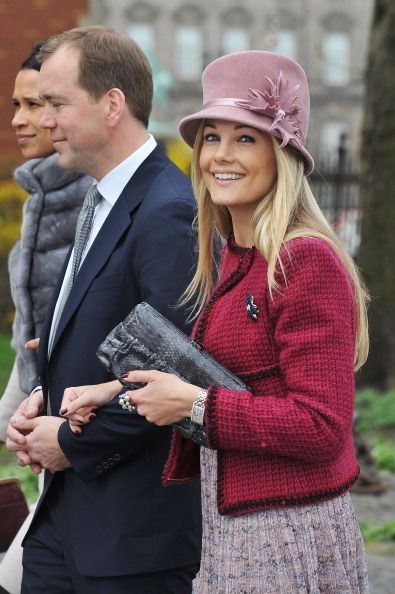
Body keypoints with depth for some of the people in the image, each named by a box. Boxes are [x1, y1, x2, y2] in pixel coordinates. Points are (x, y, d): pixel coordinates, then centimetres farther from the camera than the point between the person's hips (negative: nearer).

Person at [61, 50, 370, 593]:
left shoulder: (308, 261, -16)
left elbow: (323, 427, -20)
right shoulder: (233, 261, 11)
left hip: (290, 542, -8)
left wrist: (195, 404, -18)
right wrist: (117, 394, 5)